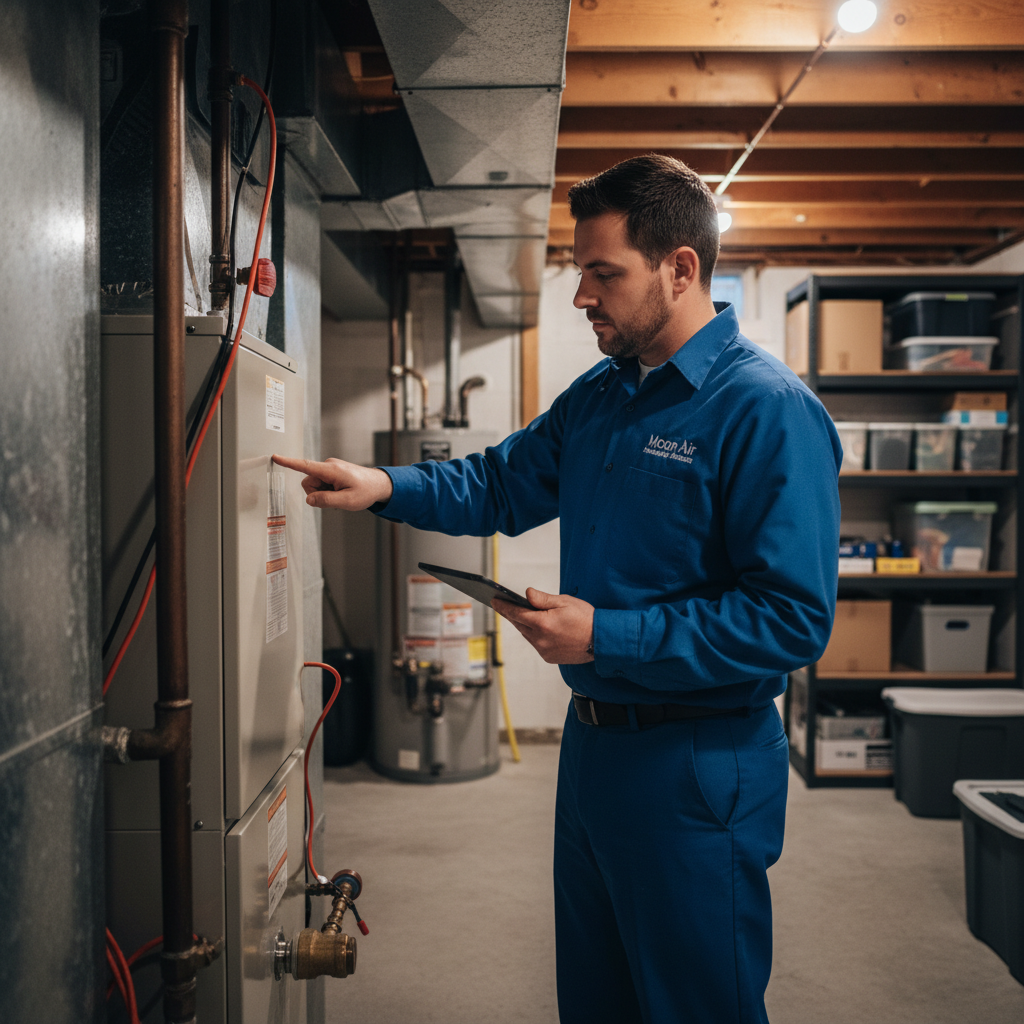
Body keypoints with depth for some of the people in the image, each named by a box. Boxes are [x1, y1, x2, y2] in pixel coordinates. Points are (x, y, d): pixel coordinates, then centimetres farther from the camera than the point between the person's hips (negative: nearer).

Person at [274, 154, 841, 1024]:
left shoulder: (769, 410, -19)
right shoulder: (598, 394, 8)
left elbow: (793, 620, -23)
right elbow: (503, 483, 17)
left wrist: (606, 636, -23)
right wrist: (385, 485, 0)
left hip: (699, 771, -8)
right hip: (593, 743, 8)